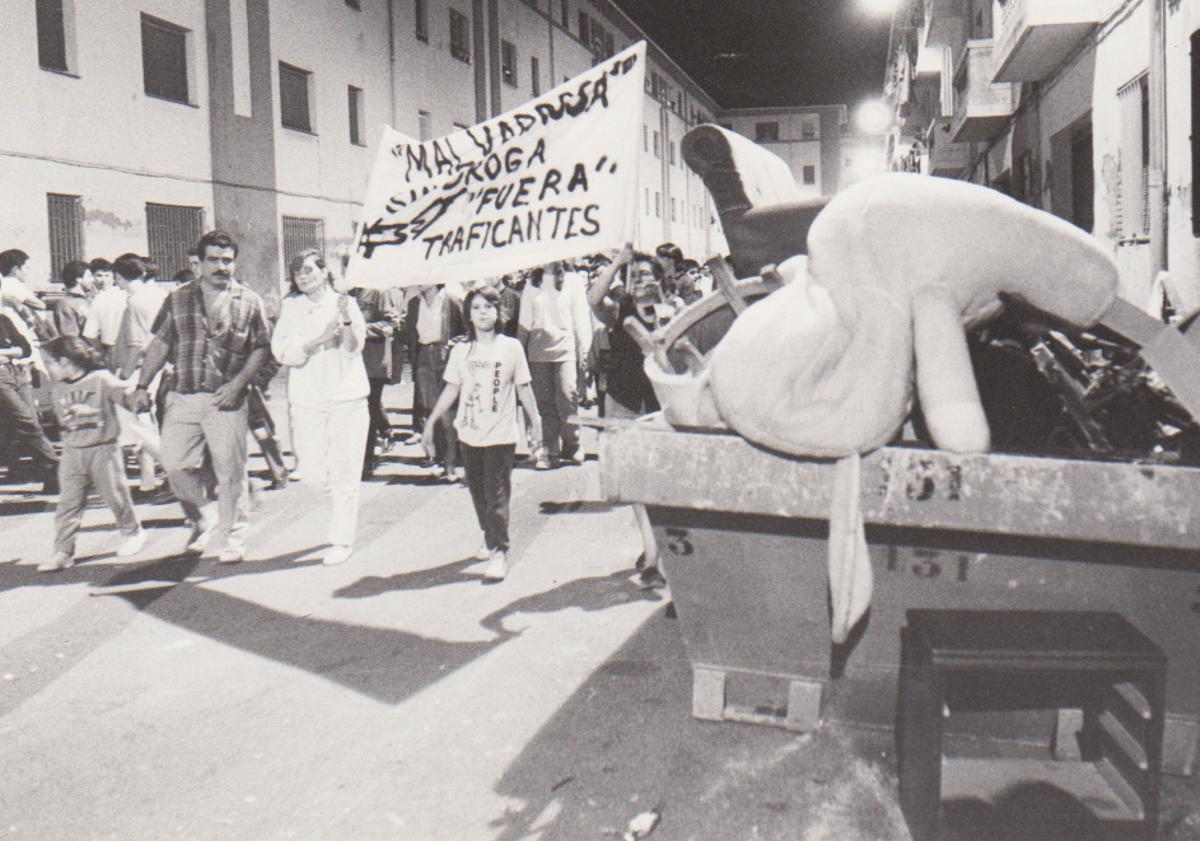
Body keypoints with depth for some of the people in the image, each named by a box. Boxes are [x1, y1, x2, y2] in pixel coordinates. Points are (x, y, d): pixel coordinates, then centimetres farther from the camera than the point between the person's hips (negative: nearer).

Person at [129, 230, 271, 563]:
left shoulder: (249, 301, 4)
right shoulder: (178, 299, 10)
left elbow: (261, 349, 2)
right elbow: (159, 344, 11)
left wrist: (237, 384, -10)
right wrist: (142, 386, 5)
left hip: (226, 400, -2)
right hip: (182, 396, 2)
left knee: (229, 471, 1)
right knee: (175, 464, -1)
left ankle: (234, 536, 16)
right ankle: (203, 518, 23)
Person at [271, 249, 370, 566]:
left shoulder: (345, 303, 5)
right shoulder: (290, 307, 6)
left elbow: (354, 347, -5)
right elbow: (282, 351, -6)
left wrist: (346, 321, -22)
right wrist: (320, 339, -18)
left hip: (346, 397, -2)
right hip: (307, 400, 2)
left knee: (344, 472, -1)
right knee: (314, 473, 6)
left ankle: (342, 540, 8)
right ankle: (340, 500, 38)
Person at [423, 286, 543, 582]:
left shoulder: (511, 347, -2)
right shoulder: (461, 350, 5)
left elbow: (523, 388, 3)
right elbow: (451, 389, 9)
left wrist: (536, 422, 4)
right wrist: (431, 422, 9)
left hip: (500, 434, -4)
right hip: (469, 433, 4)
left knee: (496, 493, -7)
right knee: (478, 491, 12)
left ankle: (499, 552, -3)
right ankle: (489, 537, 30)